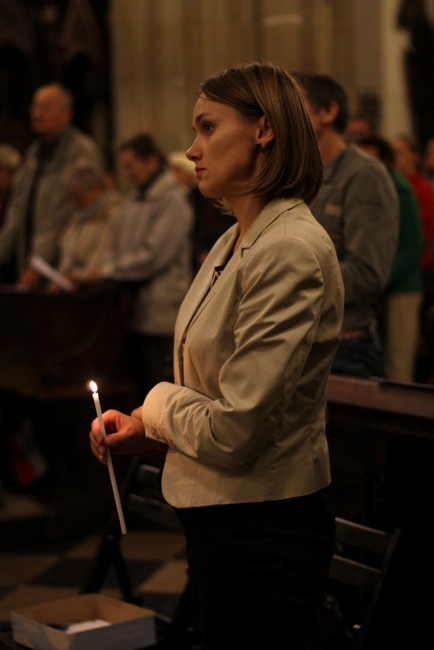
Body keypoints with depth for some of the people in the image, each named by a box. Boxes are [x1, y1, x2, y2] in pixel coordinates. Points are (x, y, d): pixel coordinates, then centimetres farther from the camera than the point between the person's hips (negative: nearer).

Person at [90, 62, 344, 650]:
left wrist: (159, 405, -7)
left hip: (264, 533, -9)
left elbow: (235, 431, -25)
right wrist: (143, 429, 1)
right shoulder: (234, 243, 8)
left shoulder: (291, 250, -22)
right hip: (218, 517, 9)